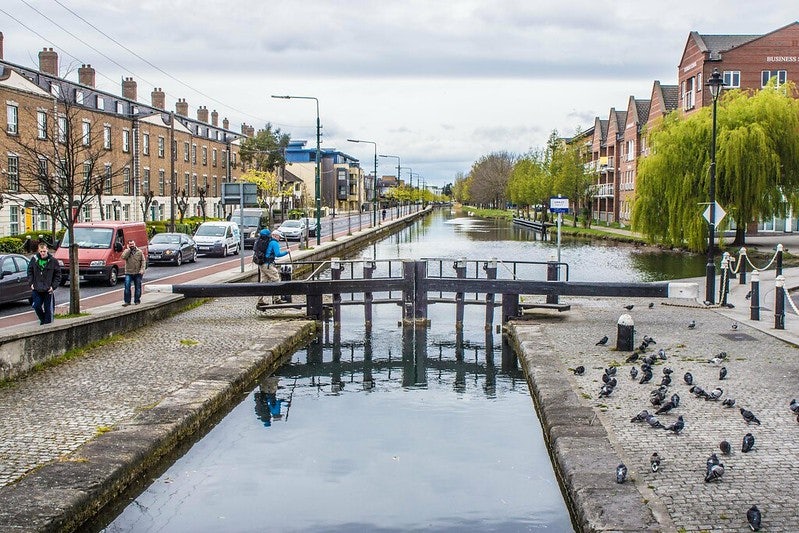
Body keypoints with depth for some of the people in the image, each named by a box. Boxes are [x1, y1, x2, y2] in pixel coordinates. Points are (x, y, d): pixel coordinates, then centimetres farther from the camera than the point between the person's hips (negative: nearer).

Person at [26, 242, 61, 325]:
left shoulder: (53, 261, -7)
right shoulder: (34, 259, 0)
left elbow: (58, 275, -2)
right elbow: (30, 272, 11)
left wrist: (53, 286, -10)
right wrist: (31, 283, 1)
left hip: (48, 290, -2)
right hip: (36, 289, 3)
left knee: (48, 309, 4)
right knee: (37, 306, 6)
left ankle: (48, 323, 16)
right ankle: (42, 319, 30)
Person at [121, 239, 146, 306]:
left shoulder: (139, 252, 6)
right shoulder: (126, 251, 5)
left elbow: (143, 261, 4)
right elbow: (123, 257, -16)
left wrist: (142, 269, -9)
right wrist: (128, 249, -9)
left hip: (138, 273, 1)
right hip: (128, 273, -1)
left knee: (138, 288, 7)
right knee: (127, 287, -10)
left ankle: (137, 301, 18)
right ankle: (127, 301, -5)